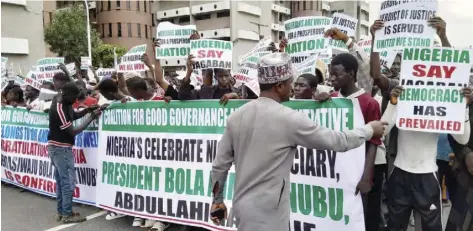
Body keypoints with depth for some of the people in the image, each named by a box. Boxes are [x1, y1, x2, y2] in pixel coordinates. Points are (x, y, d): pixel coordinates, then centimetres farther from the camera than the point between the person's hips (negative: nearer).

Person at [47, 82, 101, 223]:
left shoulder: (62, 100, 2)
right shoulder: (59, 110, -25)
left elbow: (73, 116, 15)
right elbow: (73, 132, -21)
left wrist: (87, 110, -2)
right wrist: (91, 117, -19)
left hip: (58, 147, 10)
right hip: (61, 148, -10)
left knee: (61, 181, 15)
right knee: (68, 181, -3)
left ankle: (61, 212, 23)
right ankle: (67, 215, 6)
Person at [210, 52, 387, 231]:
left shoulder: (236, 117, 0)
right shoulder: (290, 119, -17)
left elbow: (220, 164, 5)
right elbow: (338, 141, -8)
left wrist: (218, 199, 19)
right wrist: (370, 129, 10)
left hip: (243, 205, 7)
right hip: (267, 212, -6)